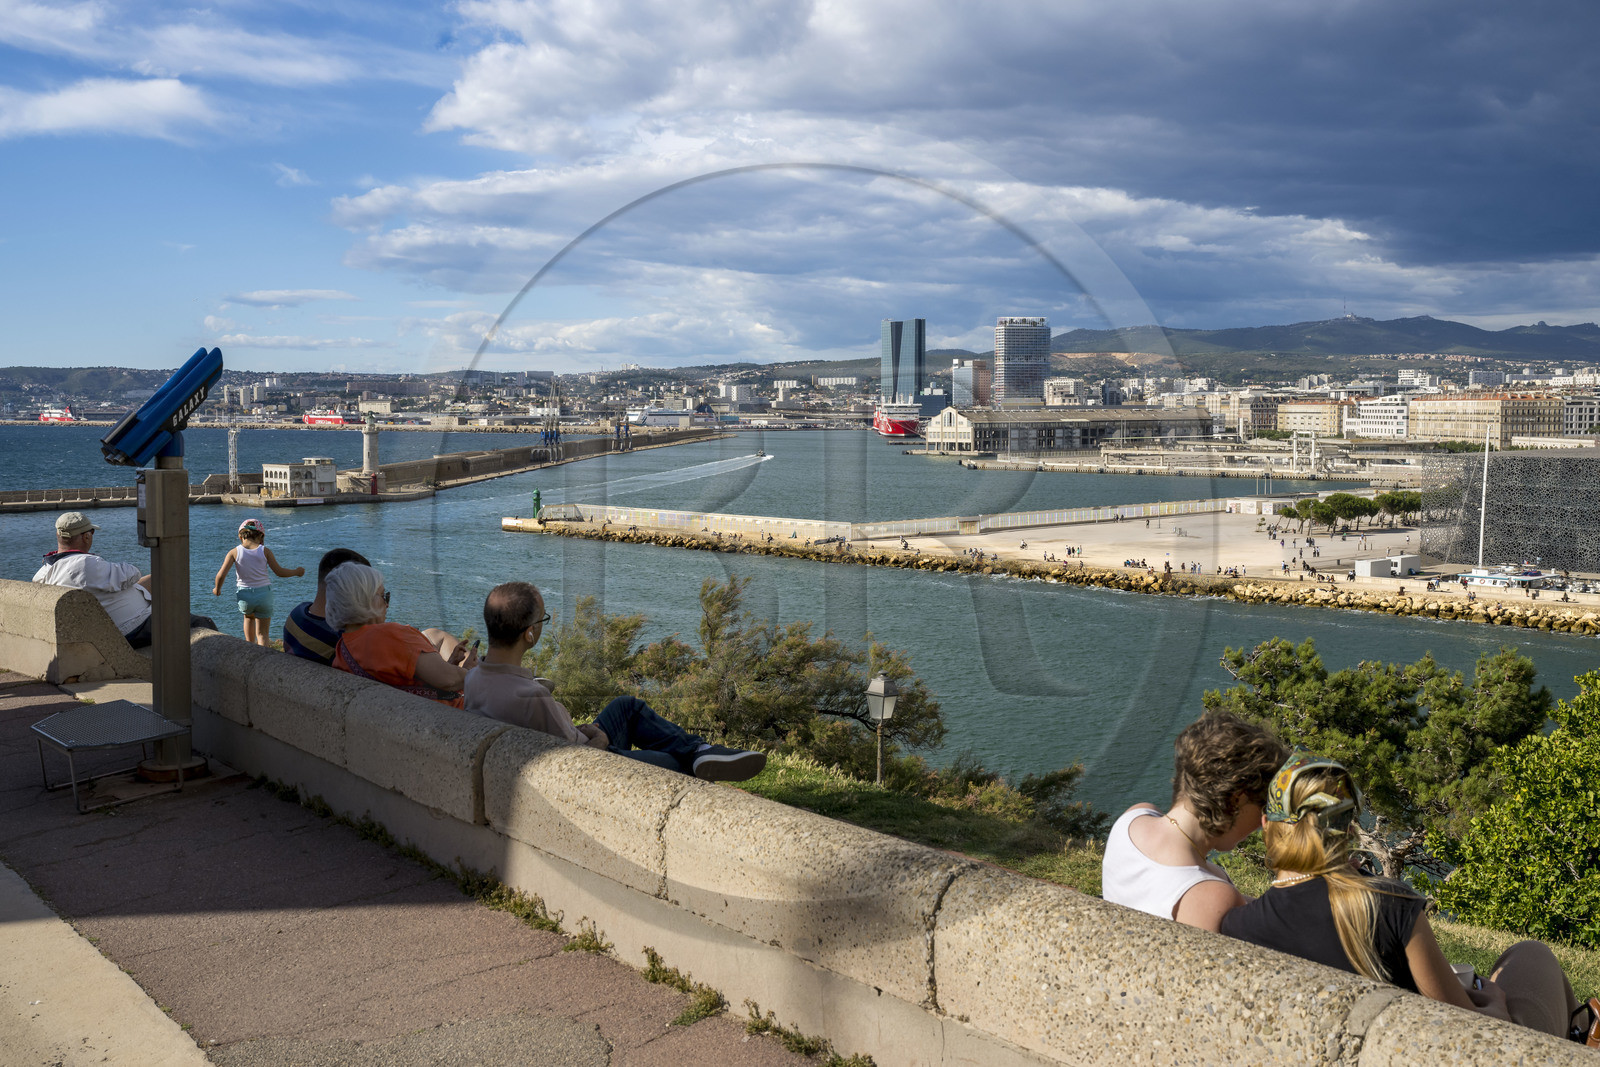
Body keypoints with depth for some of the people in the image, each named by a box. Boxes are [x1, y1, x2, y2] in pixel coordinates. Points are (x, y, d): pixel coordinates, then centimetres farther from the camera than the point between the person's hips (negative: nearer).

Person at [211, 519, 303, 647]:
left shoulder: (234, 552, -7)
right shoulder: (264, 551, -7)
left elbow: (221, 574, -12)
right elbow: (279, 572, -1)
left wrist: (217, 589, 8)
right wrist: (296, 572, 17)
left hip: (244, 595, 1)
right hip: (264, 593, -1)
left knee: (249, 617, 36)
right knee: (262, 633, 6)